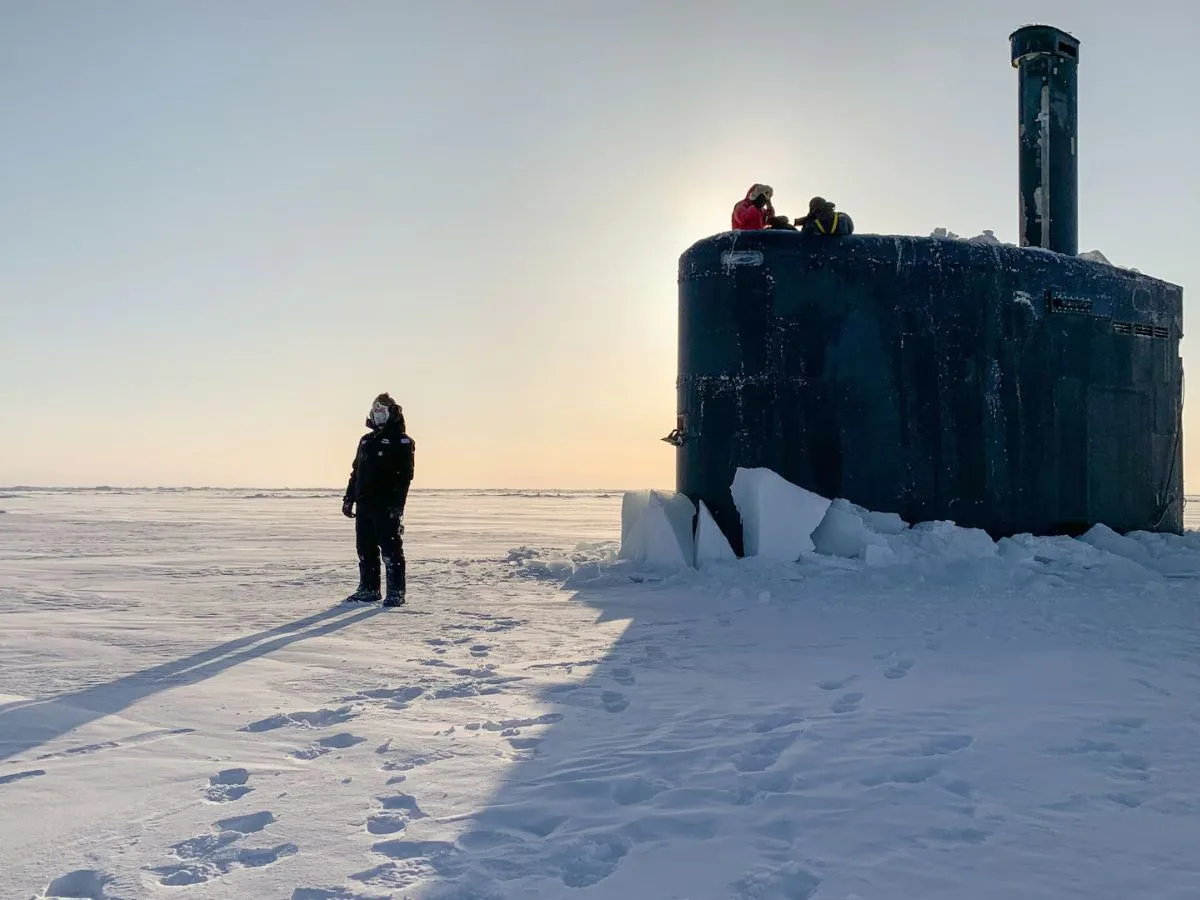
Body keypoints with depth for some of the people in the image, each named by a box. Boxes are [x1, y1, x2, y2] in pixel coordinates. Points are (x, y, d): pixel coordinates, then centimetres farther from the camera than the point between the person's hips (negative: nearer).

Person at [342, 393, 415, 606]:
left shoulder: (402, 441, -2)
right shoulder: (366, 440, 19)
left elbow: (405, 475, -10)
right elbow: (356, 472, 23)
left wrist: (397, 504, -18)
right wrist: (348, 498, 17)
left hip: (387, 506, -7)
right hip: (364, 504, 7)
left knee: (390, 549, -6)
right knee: (365, 549, 10)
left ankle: (395, 592, -1)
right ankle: (368, 589, 19)